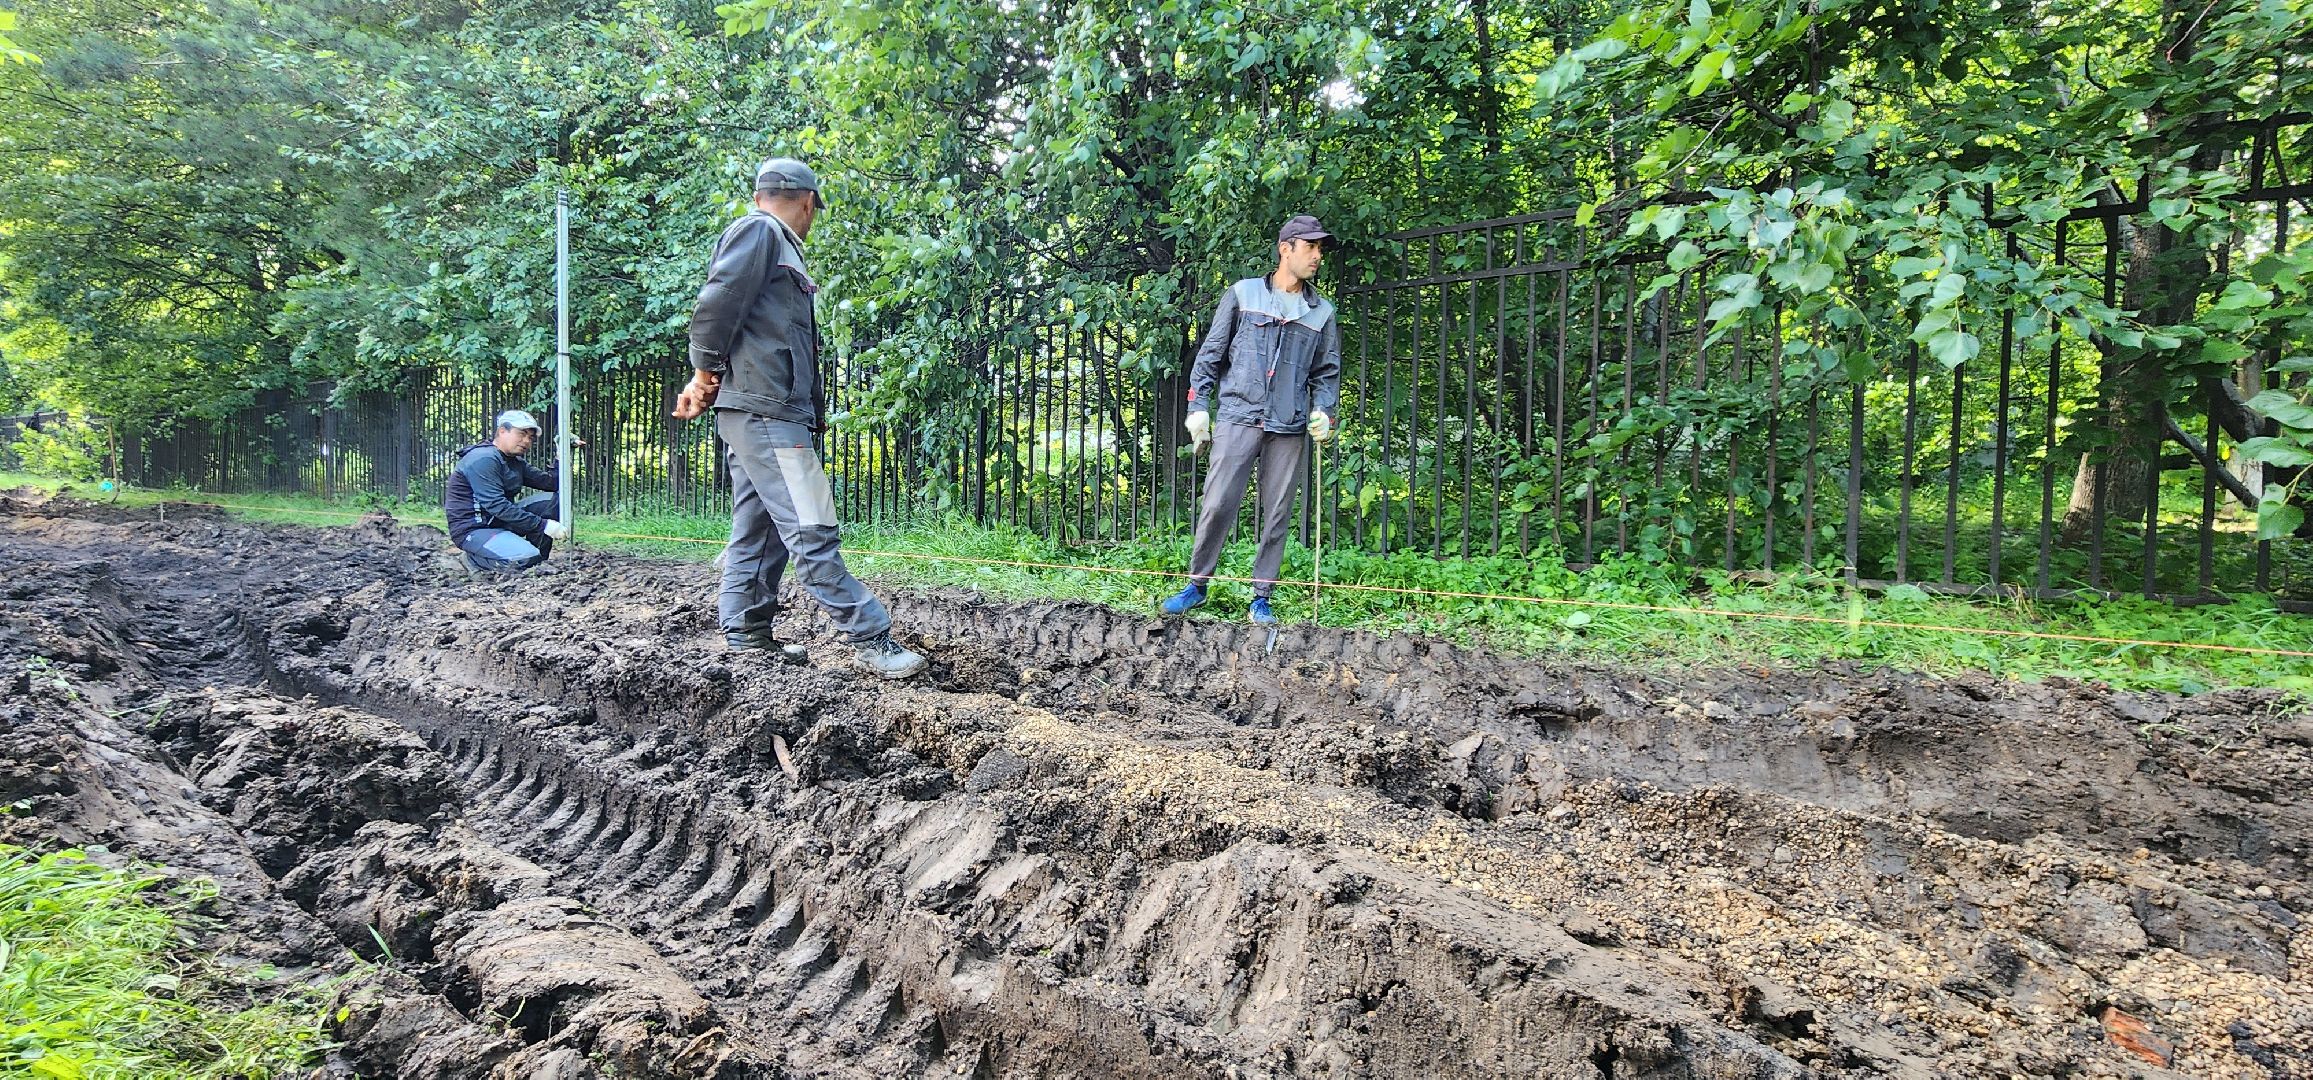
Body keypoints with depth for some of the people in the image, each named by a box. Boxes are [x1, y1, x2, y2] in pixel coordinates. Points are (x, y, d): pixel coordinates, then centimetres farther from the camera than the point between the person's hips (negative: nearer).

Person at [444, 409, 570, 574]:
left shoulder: (516, 463, 12)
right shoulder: (484, 459, -18)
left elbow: (550, 482, 7)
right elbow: (496, 506, -26)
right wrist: (543, 525, -27)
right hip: (473, 529, -9)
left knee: (553, 499, 0)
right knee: (526, 560, -30)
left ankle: (538, 562, 0)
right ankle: (475, 557, -3)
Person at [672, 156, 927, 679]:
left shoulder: (775, 245, 25)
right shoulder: (757, 231, -4)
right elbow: (717, 305, -15)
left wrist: (707, 380, 9)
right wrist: (707, 374, -3)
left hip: (769, 414, 10)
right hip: (763, 409, -10)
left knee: (757, 529, 13)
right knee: (811, 530, -11)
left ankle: (745, 636, 19)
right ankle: (872, 640, -13)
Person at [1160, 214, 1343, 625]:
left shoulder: (1321, 312, 14)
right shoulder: (1243, 294, 7)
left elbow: (1328, 371, 18)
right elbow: (1211, 354, 8)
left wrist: (1323, 410, 0)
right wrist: (1198, 406, 0)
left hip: (1289, 429, 3)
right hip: (1238, 418, -2)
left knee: (1277, 515, 3)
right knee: (1218, 504, -7)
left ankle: (1261, 598, 12)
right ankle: (1196, 584, 9)